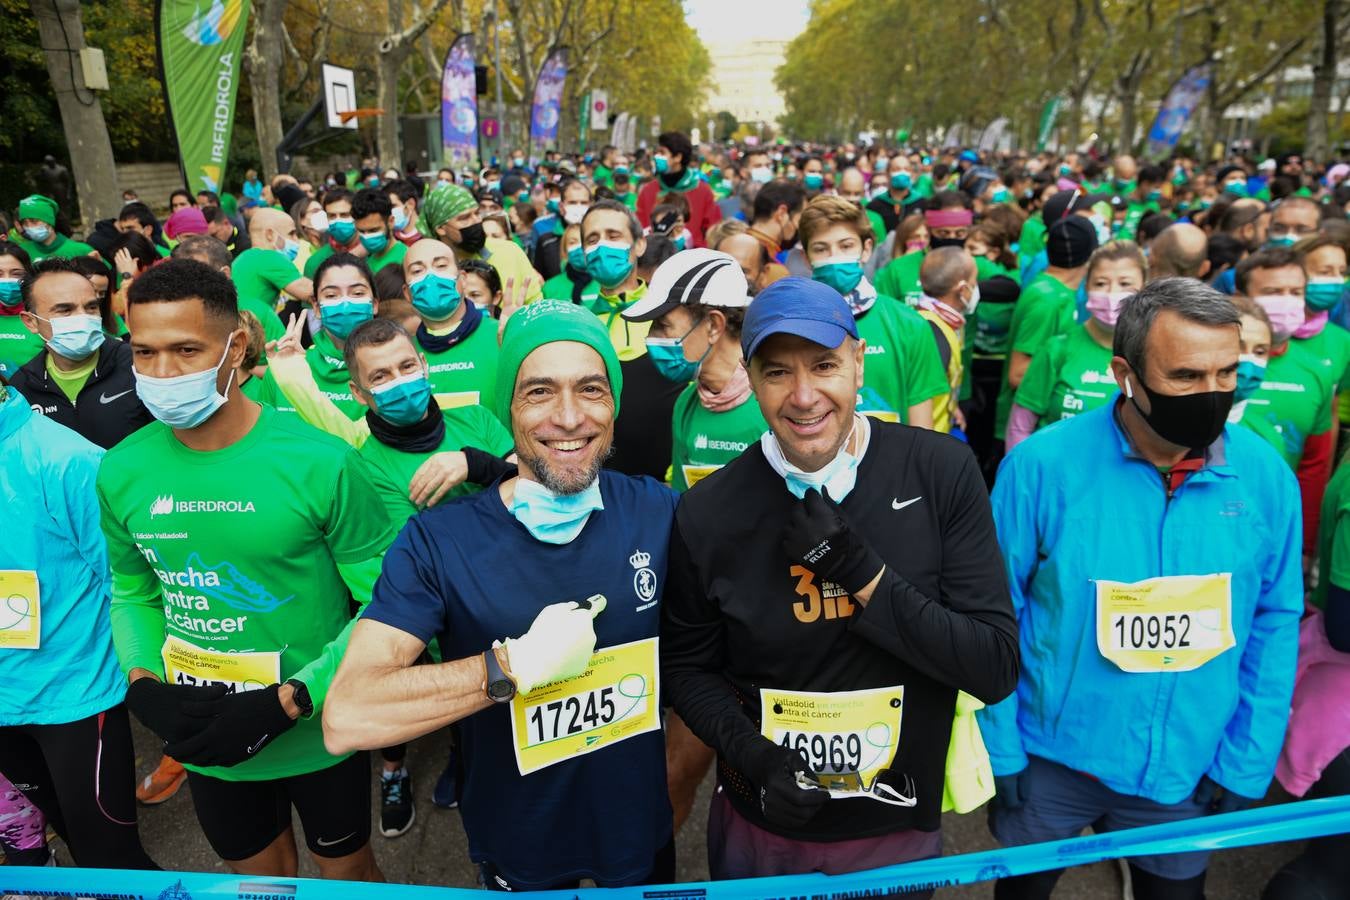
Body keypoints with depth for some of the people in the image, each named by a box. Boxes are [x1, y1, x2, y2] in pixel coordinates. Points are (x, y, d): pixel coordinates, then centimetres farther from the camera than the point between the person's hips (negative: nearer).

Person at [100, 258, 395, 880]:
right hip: (206, 743, 3)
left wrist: (289, 703, -22)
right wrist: (143, 683, -8)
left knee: (345, 870, 23)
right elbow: (133, 592, 8)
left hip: (317, 732, -3)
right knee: (259, 875, 27)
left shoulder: (320, 461, -23)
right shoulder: (122, 471, -8)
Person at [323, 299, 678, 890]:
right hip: (517, 849, -1)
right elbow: (345, 720, -30)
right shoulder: (438, 540, -22)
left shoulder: (660, 514, -15)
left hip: (643, 830, 2)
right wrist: (518, 663, -34)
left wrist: (679, 801, -2)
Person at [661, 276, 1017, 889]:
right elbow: (687, 666, -2)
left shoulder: (943, 473, -16)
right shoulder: (707, 512, -14)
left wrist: (862, 572, -26)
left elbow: (998, 667, -15)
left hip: (903, 829, 1)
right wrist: (754, 755, -18)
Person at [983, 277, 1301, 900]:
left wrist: (1247, 767, -1)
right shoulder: (1042, 465, -19)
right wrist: (1001, 749, -9)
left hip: (1190, 771, 2)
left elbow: (1274, 626, 0)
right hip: (1051, 756, -2)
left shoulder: (1266, 477, -10)